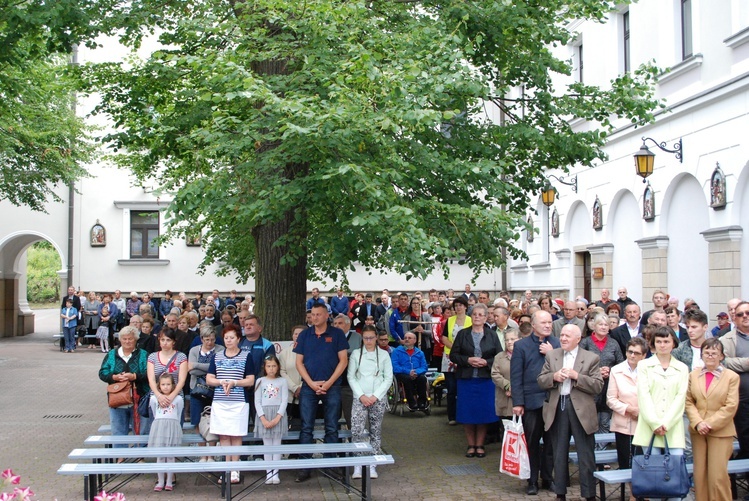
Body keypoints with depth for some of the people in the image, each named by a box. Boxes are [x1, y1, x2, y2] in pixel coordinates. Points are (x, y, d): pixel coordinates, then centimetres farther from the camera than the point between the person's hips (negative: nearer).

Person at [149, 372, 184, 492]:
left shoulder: (178, 399, 0)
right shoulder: (154, 399, 3)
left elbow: (179, 415, 9)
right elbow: (154, 414, 14)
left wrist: (172, 425, 10)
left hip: (172, 427, -1)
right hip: (158, 427, 1)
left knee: (170, 455, 1)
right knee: (160, 455, 2)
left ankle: (169, 481, 8)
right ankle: (160, 481, 9)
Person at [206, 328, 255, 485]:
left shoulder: (246, 357, 3)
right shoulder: (217, 357, 11)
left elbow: (251, 381, -1)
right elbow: (209, 379, 7)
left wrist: (233, 382, -14)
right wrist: (222, 382, -12)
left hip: (239, 402, -3)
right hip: (219, 402, 3)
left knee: (236, 436, -1)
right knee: (223, 435, 2)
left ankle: (235, 470, 5)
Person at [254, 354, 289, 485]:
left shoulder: (282, 381, 4)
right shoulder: (260, 381, 5)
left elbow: (284, 400, -1)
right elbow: (257, 402, 1)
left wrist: (277, 418, -13)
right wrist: (263, 419, -10)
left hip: (278, 415, -1)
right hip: (264, 415, 1)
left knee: (276, 443, 1)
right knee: (267, 444, 3)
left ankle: (275, 473, 4)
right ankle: (268, 473, 6)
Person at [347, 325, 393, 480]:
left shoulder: (384, 355, 6)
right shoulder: (356, 354, 6)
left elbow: (388, 378, 3)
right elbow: (351, 377, 3)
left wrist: (376, 396, -7)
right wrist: (361, 396, -8)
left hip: (378, 399, 1)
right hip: (360, 398, -1)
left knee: (375, 431, 4)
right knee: (356, 430, -12)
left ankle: (372, 465, 10)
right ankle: (357, 466, -6)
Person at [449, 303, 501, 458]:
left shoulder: (492, 336, 5)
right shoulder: (462, 334, 5)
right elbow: (453, 355, 2)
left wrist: (486, 362, -15)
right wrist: (468, 360, -13)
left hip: (486, 380, 0)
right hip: (466, 379, 0)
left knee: (483, 412, 3)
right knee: (467, 413, 3)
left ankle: (480, 445, 16)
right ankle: (471, 445, 16)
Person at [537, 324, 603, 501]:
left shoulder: (591, 358, -2)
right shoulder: (551, 355, 9)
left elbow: (598, 386, -9)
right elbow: (541, 381, 6)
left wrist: (576, 376, -18)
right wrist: (554, 377, -13)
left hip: (581, 410, -3)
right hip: (557, 408, 3)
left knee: (586, 455, 2)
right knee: (559, 453, 13)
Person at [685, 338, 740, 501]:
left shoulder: (732, 377, -3)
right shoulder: (693, 375, 7)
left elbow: (731, 406, -8)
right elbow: (688, 402, 5)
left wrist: (710, 424, -13)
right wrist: (698, 423, -10)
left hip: (721, 431, -3)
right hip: (697, 431, 3)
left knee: (718, 475, -6)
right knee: (700, 474, 6)